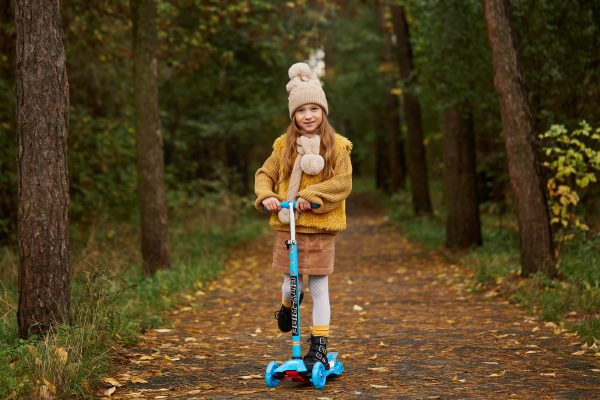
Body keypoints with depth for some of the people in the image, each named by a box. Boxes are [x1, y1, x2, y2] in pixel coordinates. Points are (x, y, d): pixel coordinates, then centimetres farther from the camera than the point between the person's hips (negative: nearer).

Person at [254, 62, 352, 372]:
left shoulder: (337, 146, -1)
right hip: (287, 225, 2)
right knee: (291, 280, 11)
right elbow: (265, 175, 11)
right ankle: (288, 303, 47)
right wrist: (266, 196, -9)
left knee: (318, 287, -1)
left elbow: (343, 183, -8)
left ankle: (319, 347, 5)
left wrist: (312, 196, -19)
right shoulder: (284, 145, 6)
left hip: (321, 227, -2)